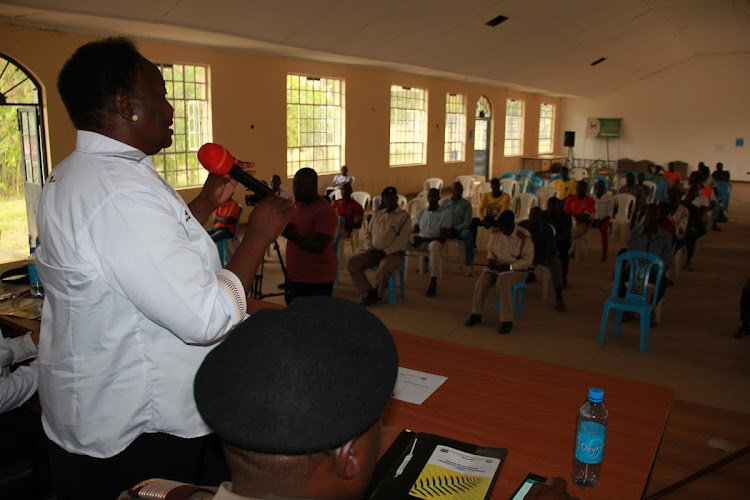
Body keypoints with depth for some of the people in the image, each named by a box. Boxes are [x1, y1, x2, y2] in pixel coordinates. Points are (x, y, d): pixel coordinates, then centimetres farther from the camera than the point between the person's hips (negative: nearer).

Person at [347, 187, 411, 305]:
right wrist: (369, 248, -1)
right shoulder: (377, 215, 20)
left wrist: (385, 252, -17)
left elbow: (401, 240, -9)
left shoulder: (404, 217, 1)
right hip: (373, 252, 6)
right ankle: (370, 292, -14)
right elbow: (367, 232, 19)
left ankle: (375, 293, -5)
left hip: (393, 253, -5)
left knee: (382, 272, -36)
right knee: (352, 263, -16)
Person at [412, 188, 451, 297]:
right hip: (420, 241, 4)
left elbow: (443, 236, -2)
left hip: (435, 241, -4)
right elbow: (414, 230, 15)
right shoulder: (421, 213, 19)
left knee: (434, 246, -42)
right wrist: (415, 237, -11)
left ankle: (433, 282, -42)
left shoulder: (445, 214, 6)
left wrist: (426, 239, -15)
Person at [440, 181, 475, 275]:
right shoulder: (444, 202, 12)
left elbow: (467, 222, -2)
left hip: (460, 230, -1)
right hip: (445, 230, 1)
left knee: (467, 234, -37)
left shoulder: (466, 204, 7)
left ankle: (468, 264, -33)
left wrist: (455, 229, -18)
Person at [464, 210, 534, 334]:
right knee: (482, 279, -26)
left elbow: (528, 259, -12)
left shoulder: (523, 236, -14)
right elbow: (490, 249, 16)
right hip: (497, 266, 4)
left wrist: (509, 266, -21)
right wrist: (490, 259, -7)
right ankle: (476, 314, -13)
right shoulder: (496, 233, -1)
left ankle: (506, 320, -28)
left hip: (516, 269, -4)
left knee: (502, 282, -36)